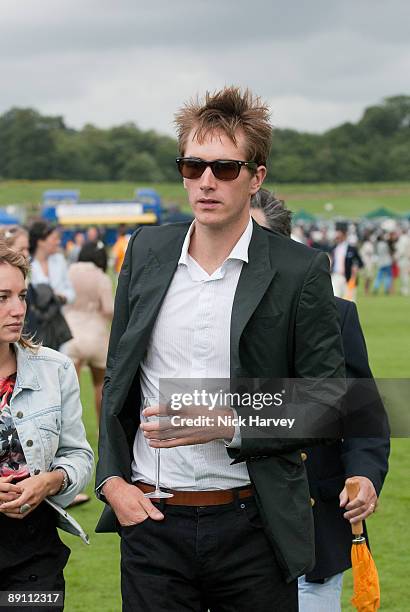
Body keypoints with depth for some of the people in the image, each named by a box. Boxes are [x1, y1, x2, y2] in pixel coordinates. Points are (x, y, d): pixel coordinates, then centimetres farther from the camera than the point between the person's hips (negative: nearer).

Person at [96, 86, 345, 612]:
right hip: (151, 520, 3)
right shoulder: (145, 252, 7)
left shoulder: (301, 271, -4)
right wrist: (112, 478, 1)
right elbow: (118, 377, 13)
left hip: (252, 526, -2)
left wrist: (229, 424, -15)